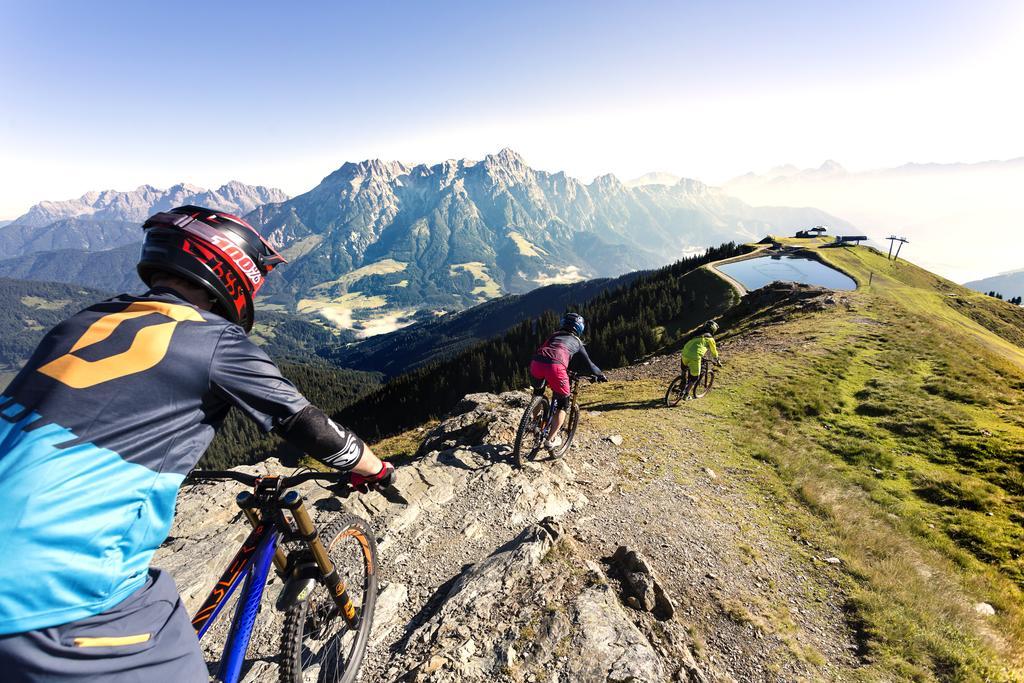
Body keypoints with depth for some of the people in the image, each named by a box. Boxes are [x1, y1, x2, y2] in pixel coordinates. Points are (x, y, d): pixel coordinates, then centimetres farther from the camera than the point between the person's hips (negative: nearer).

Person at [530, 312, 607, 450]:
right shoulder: (577, 342, 25)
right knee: (562, 404, 17)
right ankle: (551, 440, 14)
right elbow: (588, 365, 28)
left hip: (536, 363, 4)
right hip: (555, 367, -4)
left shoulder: (554, 335, 35)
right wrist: (601, 375, 48)